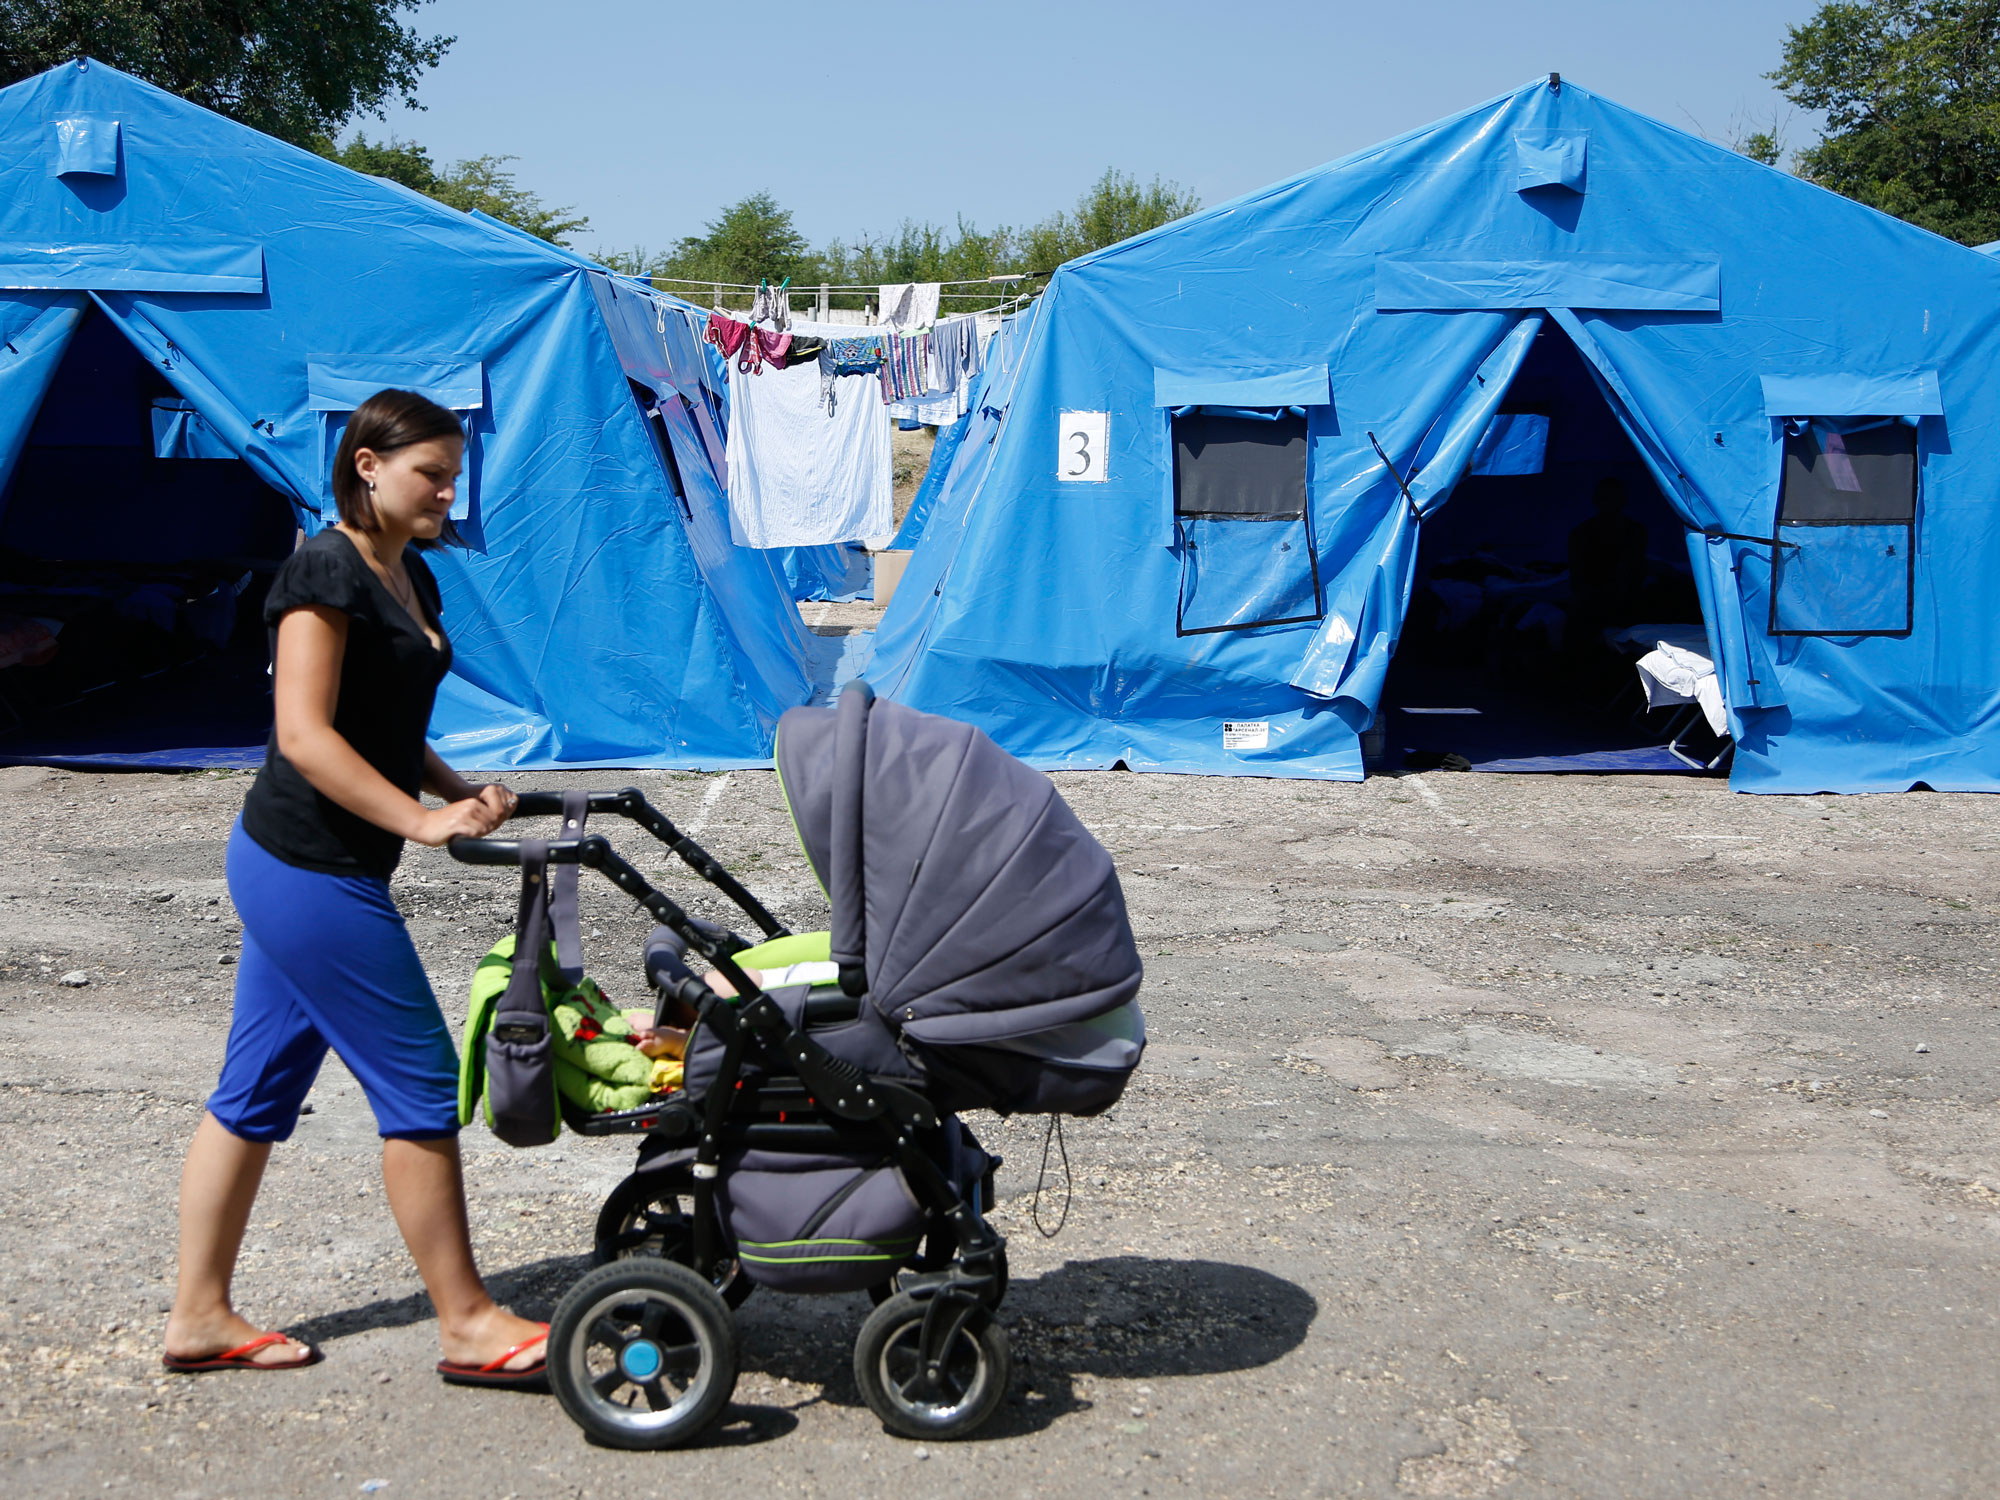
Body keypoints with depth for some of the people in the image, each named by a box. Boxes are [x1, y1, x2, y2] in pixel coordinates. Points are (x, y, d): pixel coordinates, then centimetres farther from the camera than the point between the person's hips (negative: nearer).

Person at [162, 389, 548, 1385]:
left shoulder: (409, 578, 14)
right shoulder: (326, 571, -15)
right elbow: (303, 733, -22)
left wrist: (462, 793, 5)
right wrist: (423, 820, -23)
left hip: (293, 866, 10)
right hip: (312, 866, -10)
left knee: (256, 1092, 14)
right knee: (420, 1084, -3)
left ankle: (199, 1315, 23)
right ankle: (466, 1324, 7)